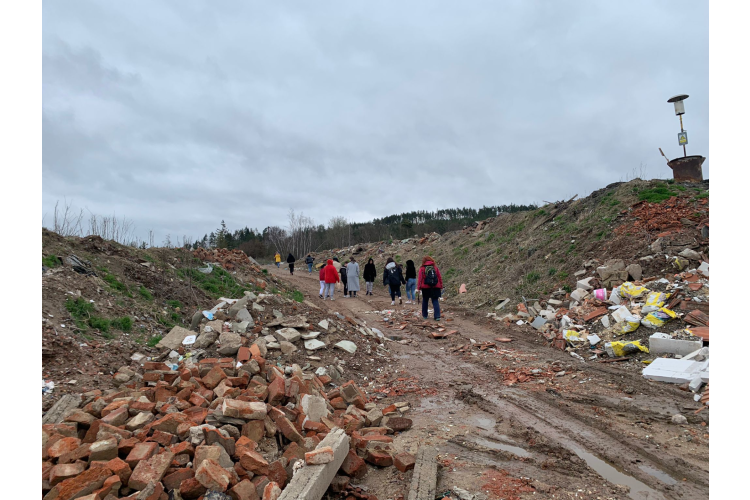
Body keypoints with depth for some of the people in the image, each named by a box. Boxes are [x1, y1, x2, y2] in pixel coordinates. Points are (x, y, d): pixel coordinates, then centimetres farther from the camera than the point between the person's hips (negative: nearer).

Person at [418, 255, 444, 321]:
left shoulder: (422, 269, -2)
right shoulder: (435, 267, 5)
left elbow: (420, 278, -5)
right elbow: (440, 277, 7)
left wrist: (419, 287, -2)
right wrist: (441, 287, 13)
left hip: (425, 287, -1)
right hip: (435, 287, 1)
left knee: (425, 301, 14)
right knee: (435, 301, 3)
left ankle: (424, 315, 22)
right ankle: (437, 316, -8)